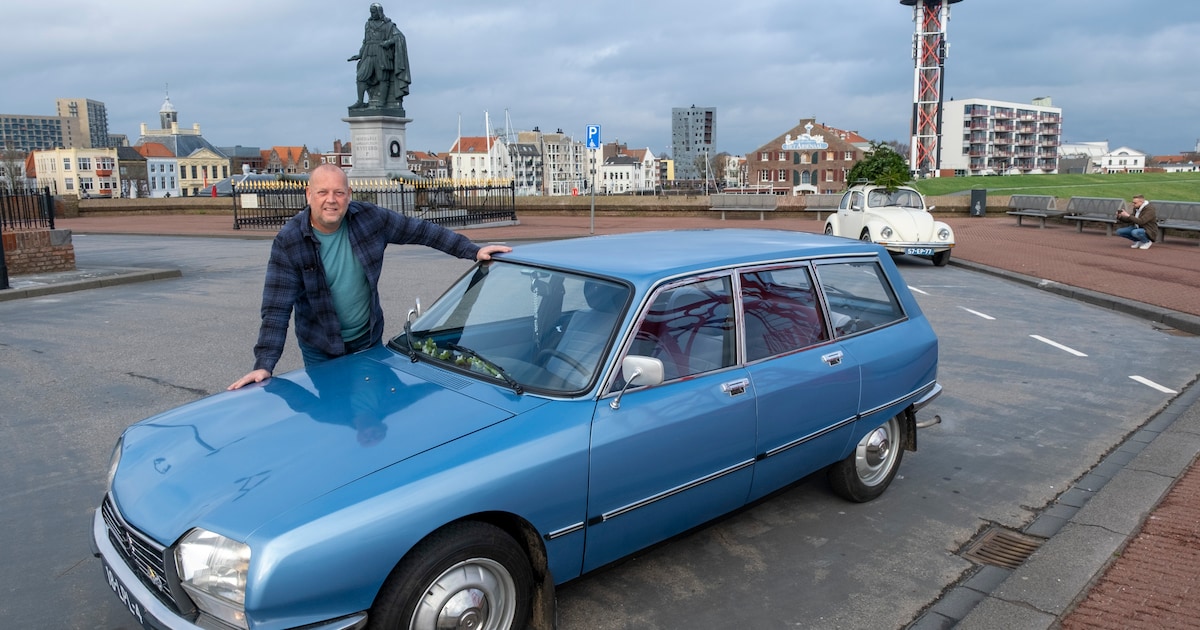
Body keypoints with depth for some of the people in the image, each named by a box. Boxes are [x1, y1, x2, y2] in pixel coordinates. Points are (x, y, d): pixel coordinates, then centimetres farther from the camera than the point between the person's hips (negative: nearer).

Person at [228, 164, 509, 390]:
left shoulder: (369, 218, -12)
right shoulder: (288, 242, -18)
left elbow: (421, 230, -4)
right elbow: (276, 309, -19)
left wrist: (472, 250, -10)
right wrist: (264, 364, -27)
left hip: (370, 339, 2)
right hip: (320, 351, -2)